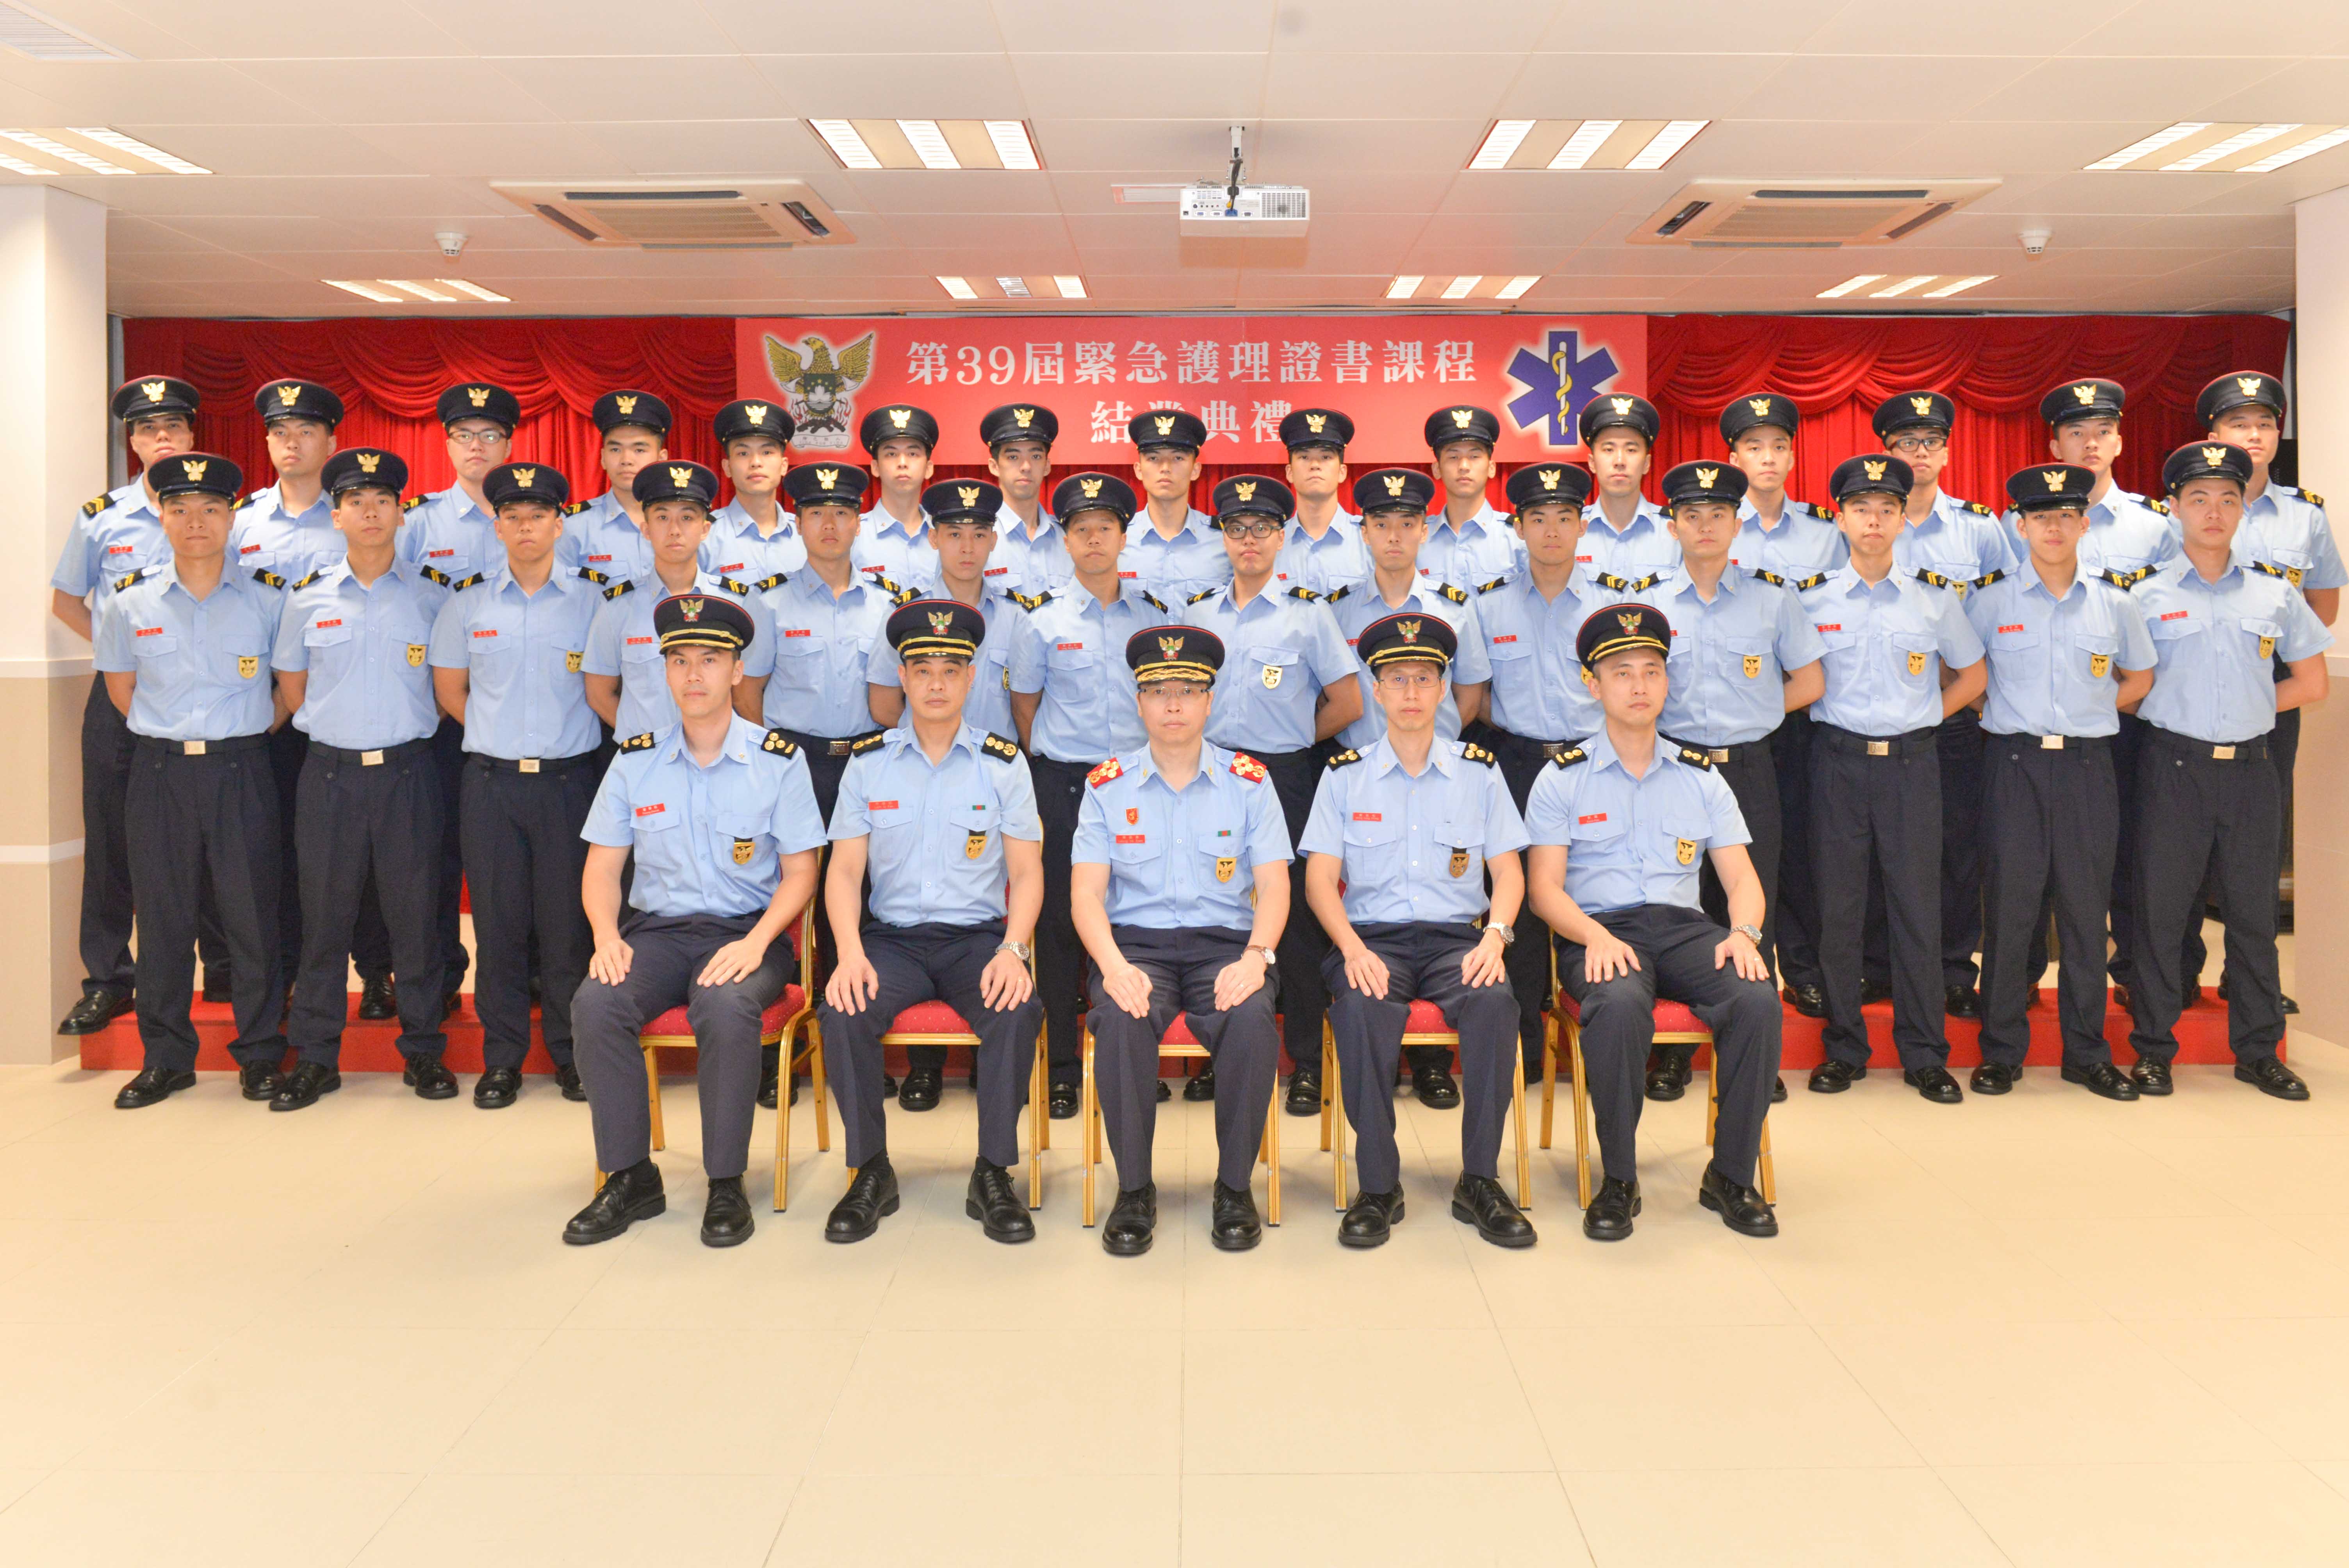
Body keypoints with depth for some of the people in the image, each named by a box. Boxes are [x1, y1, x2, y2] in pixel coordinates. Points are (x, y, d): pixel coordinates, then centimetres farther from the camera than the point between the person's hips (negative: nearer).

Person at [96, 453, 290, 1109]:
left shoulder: (266, 598, 0)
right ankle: (166, 1059, 19)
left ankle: (260, 1054, 15)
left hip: (242, 770, -1)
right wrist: (169, 736, 11)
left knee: (251, 913, 2)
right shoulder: (130, 601, 4)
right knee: (162, 916, 7)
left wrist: (250, 734, 7)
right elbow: (120, 685, 15)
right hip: (159, 771, 2)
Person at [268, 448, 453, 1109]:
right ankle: (316, 1057, 15)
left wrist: (407, 728, 4)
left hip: (407, 770, -1)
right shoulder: (307, 597, 5)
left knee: (415, 911, 3)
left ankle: (423, 1051, 14)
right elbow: (291, 687, 13)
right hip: (330, 770, 1)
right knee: (324, 912, 5)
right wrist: (339, 726, 8)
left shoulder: (433, 596, 3)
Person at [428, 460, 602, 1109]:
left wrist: (563, 737, 2)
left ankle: (572, 1053, 15)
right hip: (491, 781, 1)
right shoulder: (467, 602, 7)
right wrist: (501, 734, 8)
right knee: (497, 921, 5)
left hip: (568, 780, -1)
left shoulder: (591, 599, 3)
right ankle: (502, 1059, 15)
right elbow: (449, 689, 14)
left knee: (568, 921, 2)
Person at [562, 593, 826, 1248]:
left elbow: (800, 872, 0)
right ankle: (630, 1178, -10)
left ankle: (726, 1185, -17)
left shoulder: (778, 760, 0)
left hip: (746, 931, -3)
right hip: (658, 928, 3)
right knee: (595, 1005, -26)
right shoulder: (635, 761, 8)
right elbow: (602, 866, 9)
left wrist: (754, 943, -16)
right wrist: (607, 937, -11)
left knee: (726, 1010, -34)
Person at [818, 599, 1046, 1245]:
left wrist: (1013, 950, -16)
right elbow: (844, 870, 4)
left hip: (978, 935, -1)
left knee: (1017, 1011, -31)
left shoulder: (1003, 764, 5)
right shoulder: (868, 763, 7)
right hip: (891, 936, 1)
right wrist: (851, 952, -15)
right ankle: (871, 1173, -9)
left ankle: (993, 1175, -13)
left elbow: (1027, 874, 2)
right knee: (843, 1012, -28)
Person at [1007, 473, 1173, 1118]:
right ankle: (1062, 1064, 11)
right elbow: (1025, 703, 10)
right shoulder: (1044, 619, 2)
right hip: (1064, 782, -1)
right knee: (1061, 916, 1)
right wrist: (1051, 770, 9)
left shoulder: (1154, 614, 6)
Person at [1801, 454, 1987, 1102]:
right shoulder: (1812, 598, 3)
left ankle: (1925, 1055, 12)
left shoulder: (1933, 598, 6)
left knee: (1918, 908, 2)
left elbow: (1972, 674, 16)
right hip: (1838, 761, 0)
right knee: (1839, 909, 3)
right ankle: (1843, 1049, 14)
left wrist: (1923, 719, 7)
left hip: (1912, 762, 0)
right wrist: (1832, 716, 4)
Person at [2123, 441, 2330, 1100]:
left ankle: (2258, 1051, 20)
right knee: (2161, 910, 2)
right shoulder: (2147, 596, 0)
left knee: (2254, 913, 9)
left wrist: (2248, 708, 4)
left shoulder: (2275, 592, 6)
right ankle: (2153, 1050, 12)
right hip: (2174, 768, -2)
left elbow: (2311, 682, 12)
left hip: (2250, 768, 2)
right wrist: (2183, 712, -1)